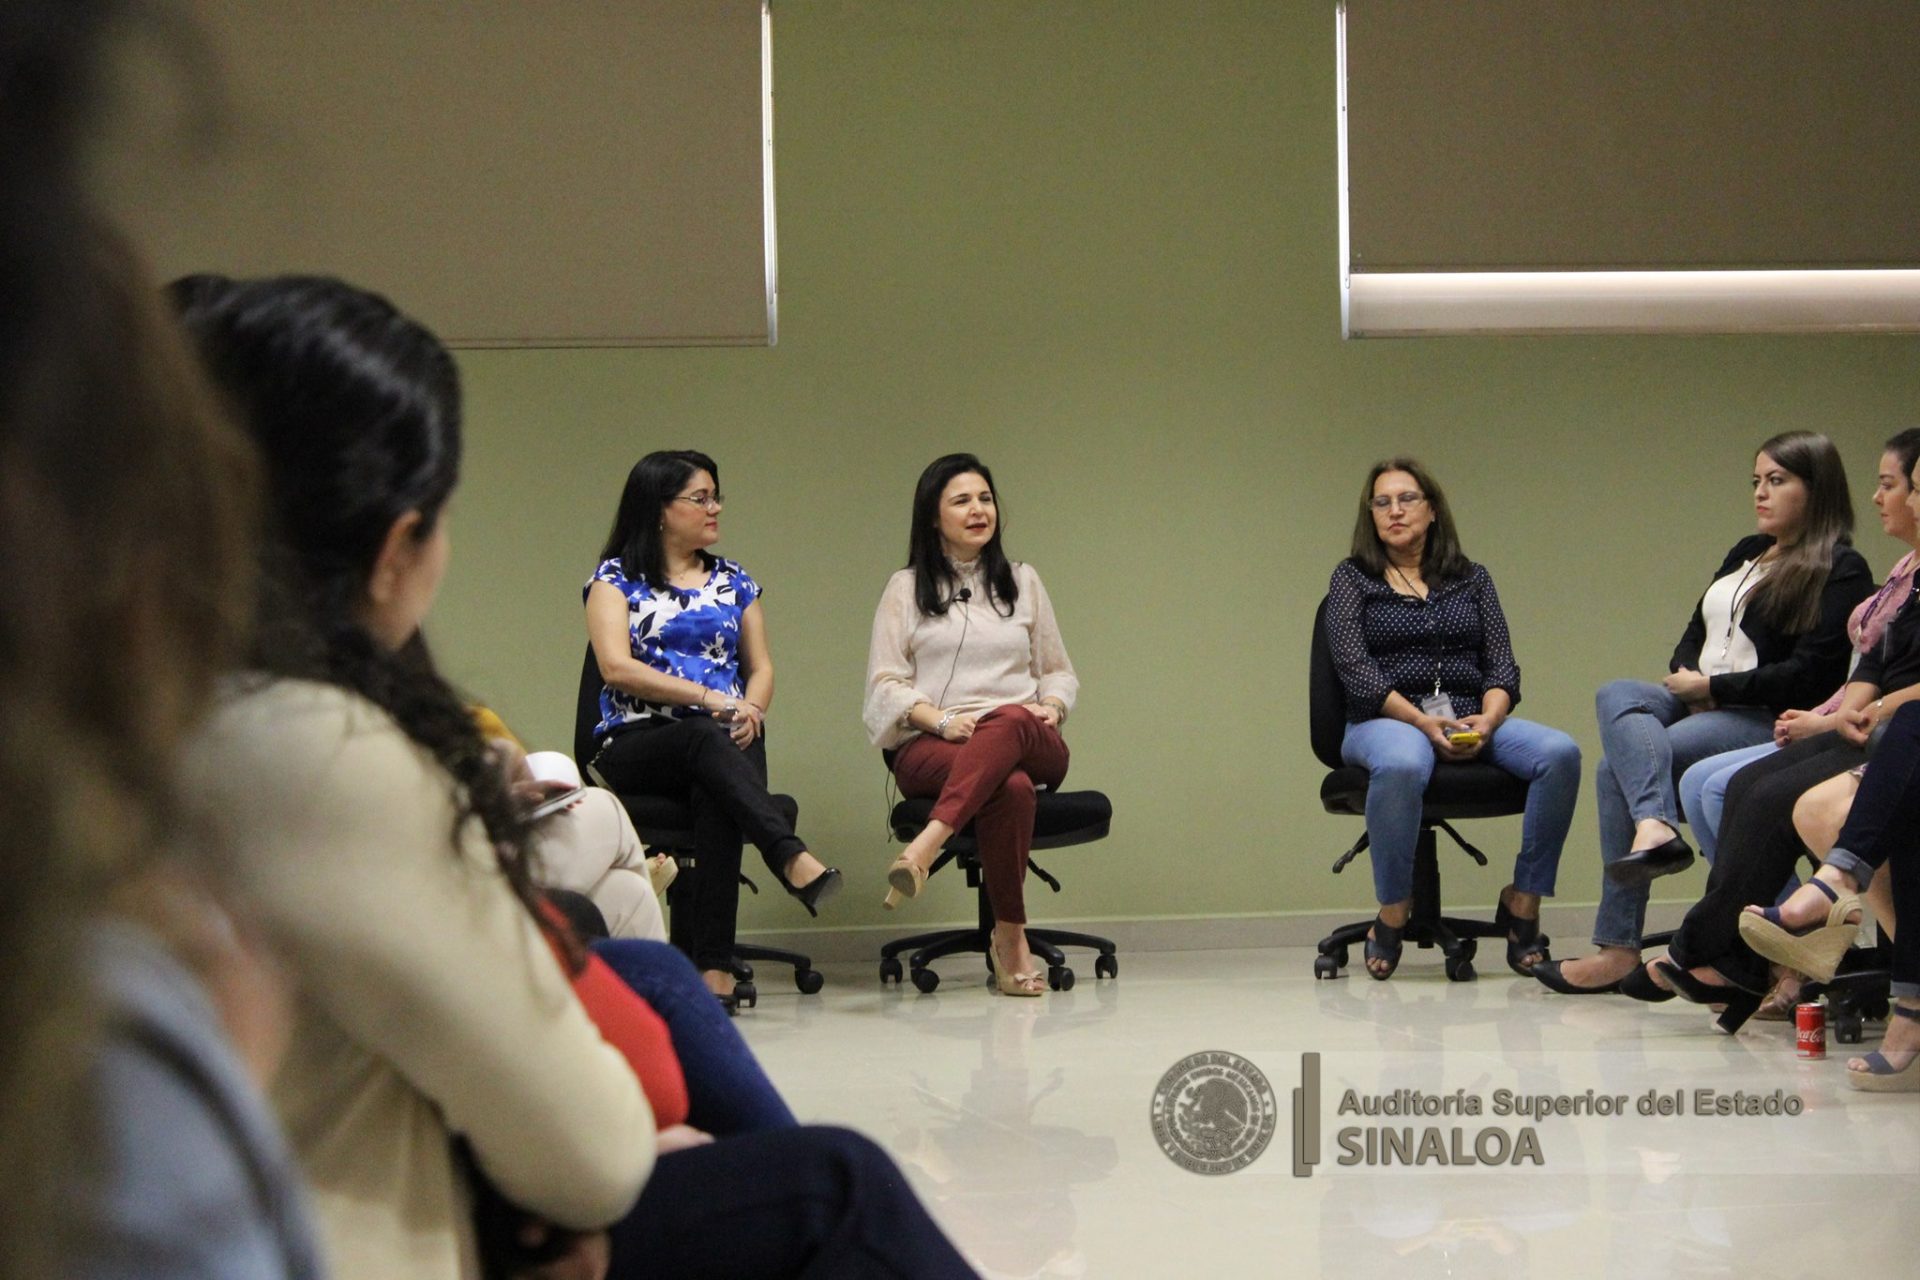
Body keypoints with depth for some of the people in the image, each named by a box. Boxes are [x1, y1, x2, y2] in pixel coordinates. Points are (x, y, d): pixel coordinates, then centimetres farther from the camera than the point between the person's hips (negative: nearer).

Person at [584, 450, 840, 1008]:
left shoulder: (733, 581, 22)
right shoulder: (616, 579, 9)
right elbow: (617, 668, -6)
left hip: (727, 741, 2)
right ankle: (793, 858, -56)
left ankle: (714, 967, -44)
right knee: (706, 738, -39)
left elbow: (761, 667, 17)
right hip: (639, 743, -2)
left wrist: (751, 709, -7)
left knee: (717, 796, -35)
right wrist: (708, 697, -14)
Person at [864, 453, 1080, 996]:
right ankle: (1010, 939, -35)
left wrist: (1052, 707, -2)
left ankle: (926, 846, -53)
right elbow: (885, 684, 5)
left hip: (1030, 743, 2)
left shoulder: (1022, 581, 21)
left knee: (1009, 722, -40)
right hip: (928, 747, -2)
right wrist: (942, 720, -13)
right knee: (1010, 787, -39)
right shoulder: (906, 588, 13)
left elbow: (1058, 671, 22)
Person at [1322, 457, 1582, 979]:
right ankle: (1392, 914, -24)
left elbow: (1503, 666, 10)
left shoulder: (1472, 579, 19)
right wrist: (1423, 723, -17)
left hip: (1472, 721, 3)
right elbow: (1354, 668, -3)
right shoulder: (1352, 577, 10)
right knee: (1401, 766, -41)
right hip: (1386, 721, -3)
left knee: (1561, 753, -26)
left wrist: (1487, 721, -12)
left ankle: (1523, 901, -17)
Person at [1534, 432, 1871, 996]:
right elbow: (1695, 632, 23)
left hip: (1770, 722, -8)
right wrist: (1688, 679, 0)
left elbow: (1808, 677, -14)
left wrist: (1713, 687, -10)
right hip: (1703, 706, 8)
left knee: (1618, 768, -25)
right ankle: (1655, 827, -44)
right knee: (1616, 696, -23)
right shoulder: (1745, 553, 22)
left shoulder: (1840, 571, -4)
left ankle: (1619, 946, -28)